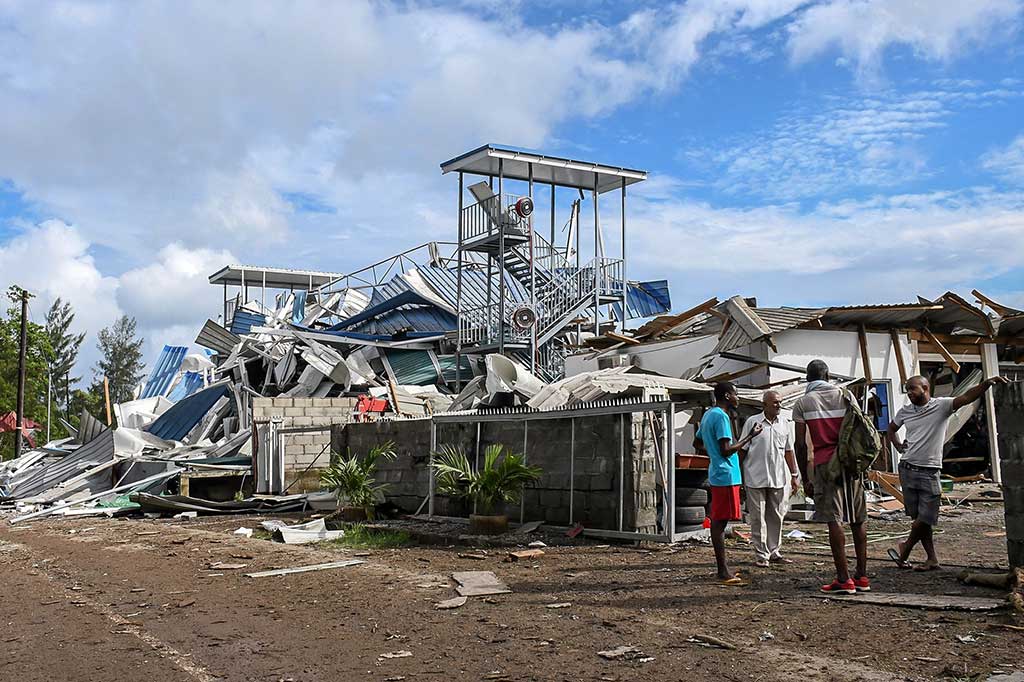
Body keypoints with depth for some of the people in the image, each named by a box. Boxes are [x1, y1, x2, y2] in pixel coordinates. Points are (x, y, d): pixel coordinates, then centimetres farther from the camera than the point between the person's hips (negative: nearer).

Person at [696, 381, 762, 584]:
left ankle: (724, 569, 16)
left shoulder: (707, 415, 15)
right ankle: (723, 573, -7)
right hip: (726, 475, -10)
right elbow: (726, 450, -20)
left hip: (717, 474, 10)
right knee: (720, 522, -9)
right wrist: (750, 437, -14)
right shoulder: (721, 416, -15)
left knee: (718, 521, 10)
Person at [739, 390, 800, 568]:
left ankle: (773, 552, 19)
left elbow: (789, 451, 15)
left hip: (778, 478, 4)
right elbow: (742, 450, 1)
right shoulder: (752, 422, -2)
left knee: (776, 516, 9)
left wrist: (794, 475, 10)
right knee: (758, 517, 0)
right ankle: (761, 554, 7)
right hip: (755, 478, -4)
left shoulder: (784, 423, 9)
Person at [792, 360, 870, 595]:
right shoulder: (843, 395, 10)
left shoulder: (802, 403, 3)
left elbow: (801, 445, 0)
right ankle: (862, 576, 14)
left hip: (825, 465, -3)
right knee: (857, 521, 10)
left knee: (835, 521, -4)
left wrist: (805, 479, 5)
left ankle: (843, 579, -6)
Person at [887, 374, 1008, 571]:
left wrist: (987, 383, -35)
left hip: (929, 472, -3)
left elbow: (967, 397, -19)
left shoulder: (942, 406, -4)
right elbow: (891, 429, 27)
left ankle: (905, 548, 19)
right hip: (907, 470, 4)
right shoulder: (904, 412, 9)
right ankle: (932, 559, 14)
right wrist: (899, 446, 9)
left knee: (926, 517, -4)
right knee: (918, 517, 5)